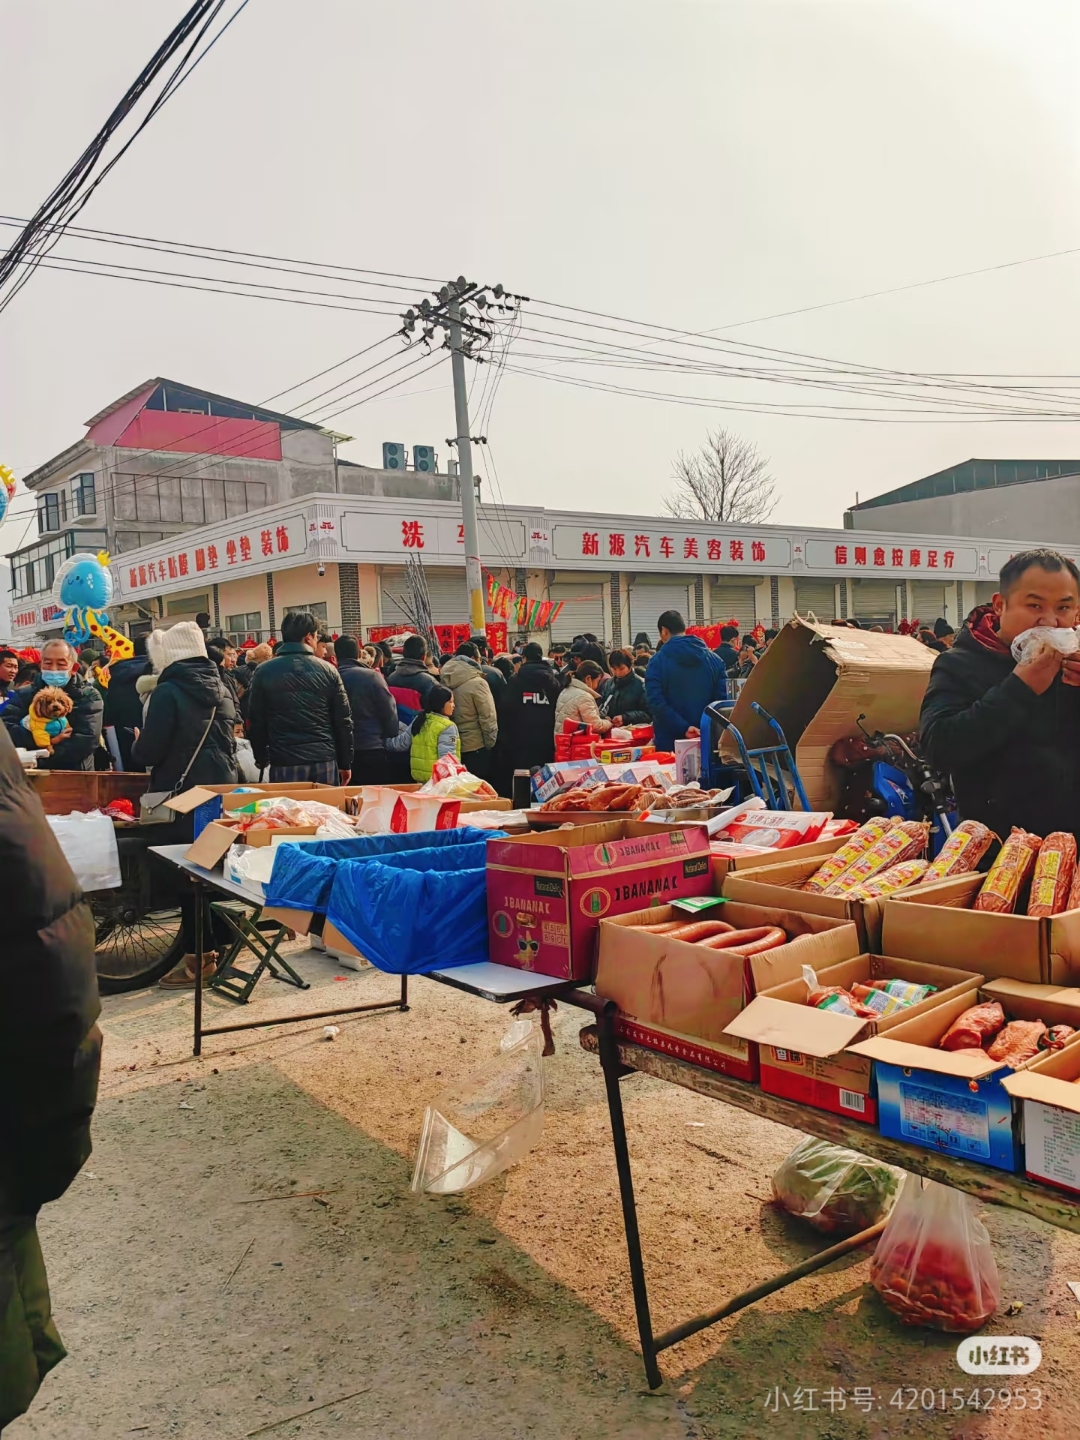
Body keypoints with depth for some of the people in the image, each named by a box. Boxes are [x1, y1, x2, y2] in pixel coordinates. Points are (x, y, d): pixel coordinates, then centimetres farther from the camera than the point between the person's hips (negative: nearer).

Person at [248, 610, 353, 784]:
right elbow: (343, 722, 3)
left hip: (283, 764, 0)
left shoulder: (264, 672, 0)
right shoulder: (327, 671, 1)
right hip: (324, 762, 1)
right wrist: (345, 763, 11)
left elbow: (256, 722, 5)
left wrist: (261, 760, 17)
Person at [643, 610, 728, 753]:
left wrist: (684, 728, -18)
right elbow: (722, 699, -1)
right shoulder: (714, 659, 4)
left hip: (670, 739, -3)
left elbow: (656, 702, -16)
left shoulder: (658, 661, -6)